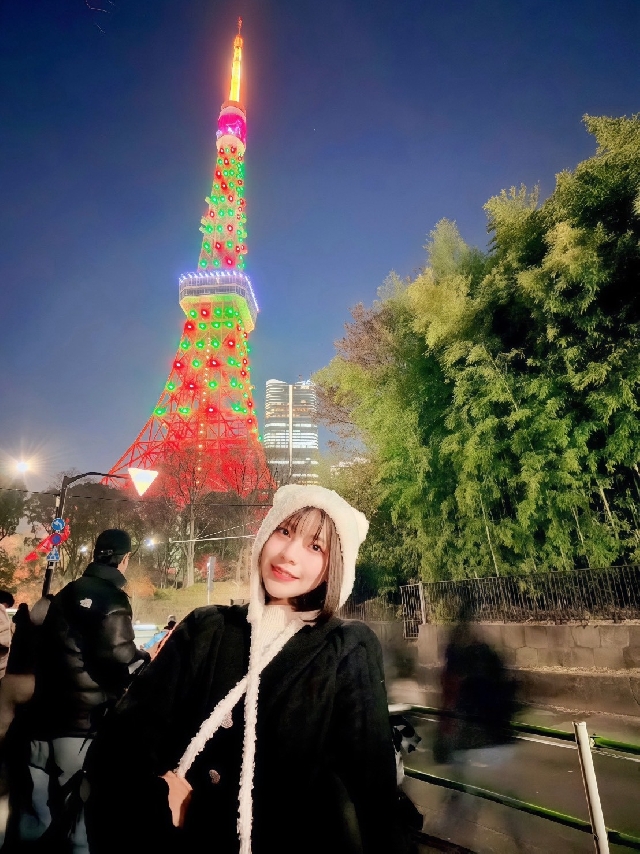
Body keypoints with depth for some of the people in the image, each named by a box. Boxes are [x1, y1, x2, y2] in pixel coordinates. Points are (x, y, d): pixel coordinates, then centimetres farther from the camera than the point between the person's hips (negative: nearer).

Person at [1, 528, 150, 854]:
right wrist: (146, 660, -4)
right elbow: (122, 661, -21)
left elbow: (41, 653, 17)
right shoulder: (109, 598, -18)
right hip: (80, 728, -8)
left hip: (40, 723, 8)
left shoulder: (65, 594, 7)